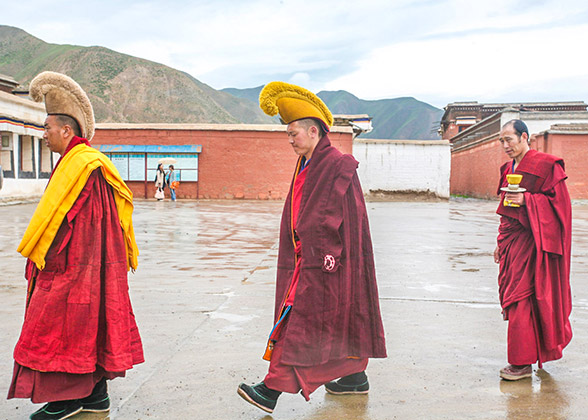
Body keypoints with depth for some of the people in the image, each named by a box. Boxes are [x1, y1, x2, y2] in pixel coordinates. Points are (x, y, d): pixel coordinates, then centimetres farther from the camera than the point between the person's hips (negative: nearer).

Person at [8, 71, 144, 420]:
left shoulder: (78, 164, -17)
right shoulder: (92, 162, 14)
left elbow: (58, 217, -19)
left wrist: (37, 256, -10)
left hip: (71, 265, -10)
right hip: (93, 266, 10)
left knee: (61, 326, 0)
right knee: (91, 324, 13)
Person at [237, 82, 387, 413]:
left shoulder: (338, 166, -13)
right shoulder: (306, 167, 14)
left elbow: (344, 218, -17)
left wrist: (329, 257, -21)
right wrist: (298, 257, 19)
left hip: (322, 261, -9)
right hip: (307, 258, 9)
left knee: (301, 324, -7)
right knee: (338, 320, 16)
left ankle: (273, 390, -4)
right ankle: (355, 377, 28)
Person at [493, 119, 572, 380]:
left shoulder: (546, 165, -9)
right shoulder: (509, 168, 15)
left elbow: (558, 202, -11)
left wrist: (526, 200, -22)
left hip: (530, 241, -8)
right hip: (511, 239, 8)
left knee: (520, 299, -8)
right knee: (510, 295, 10)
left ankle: (522, 363, 1)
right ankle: (527, 355, 26)